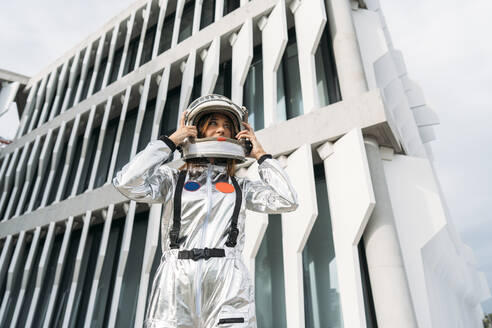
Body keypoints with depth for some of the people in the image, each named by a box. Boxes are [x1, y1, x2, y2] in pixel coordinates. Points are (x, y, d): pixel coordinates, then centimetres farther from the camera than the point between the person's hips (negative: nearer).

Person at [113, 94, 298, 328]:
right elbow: (127, 183, -2)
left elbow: (287, 201, 5)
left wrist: (260, 154, 13)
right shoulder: (173, 180, 13)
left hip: (228, 290, 1)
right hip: (175, 288, 0)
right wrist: (171, 140, 5)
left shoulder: (241, 188, 16)